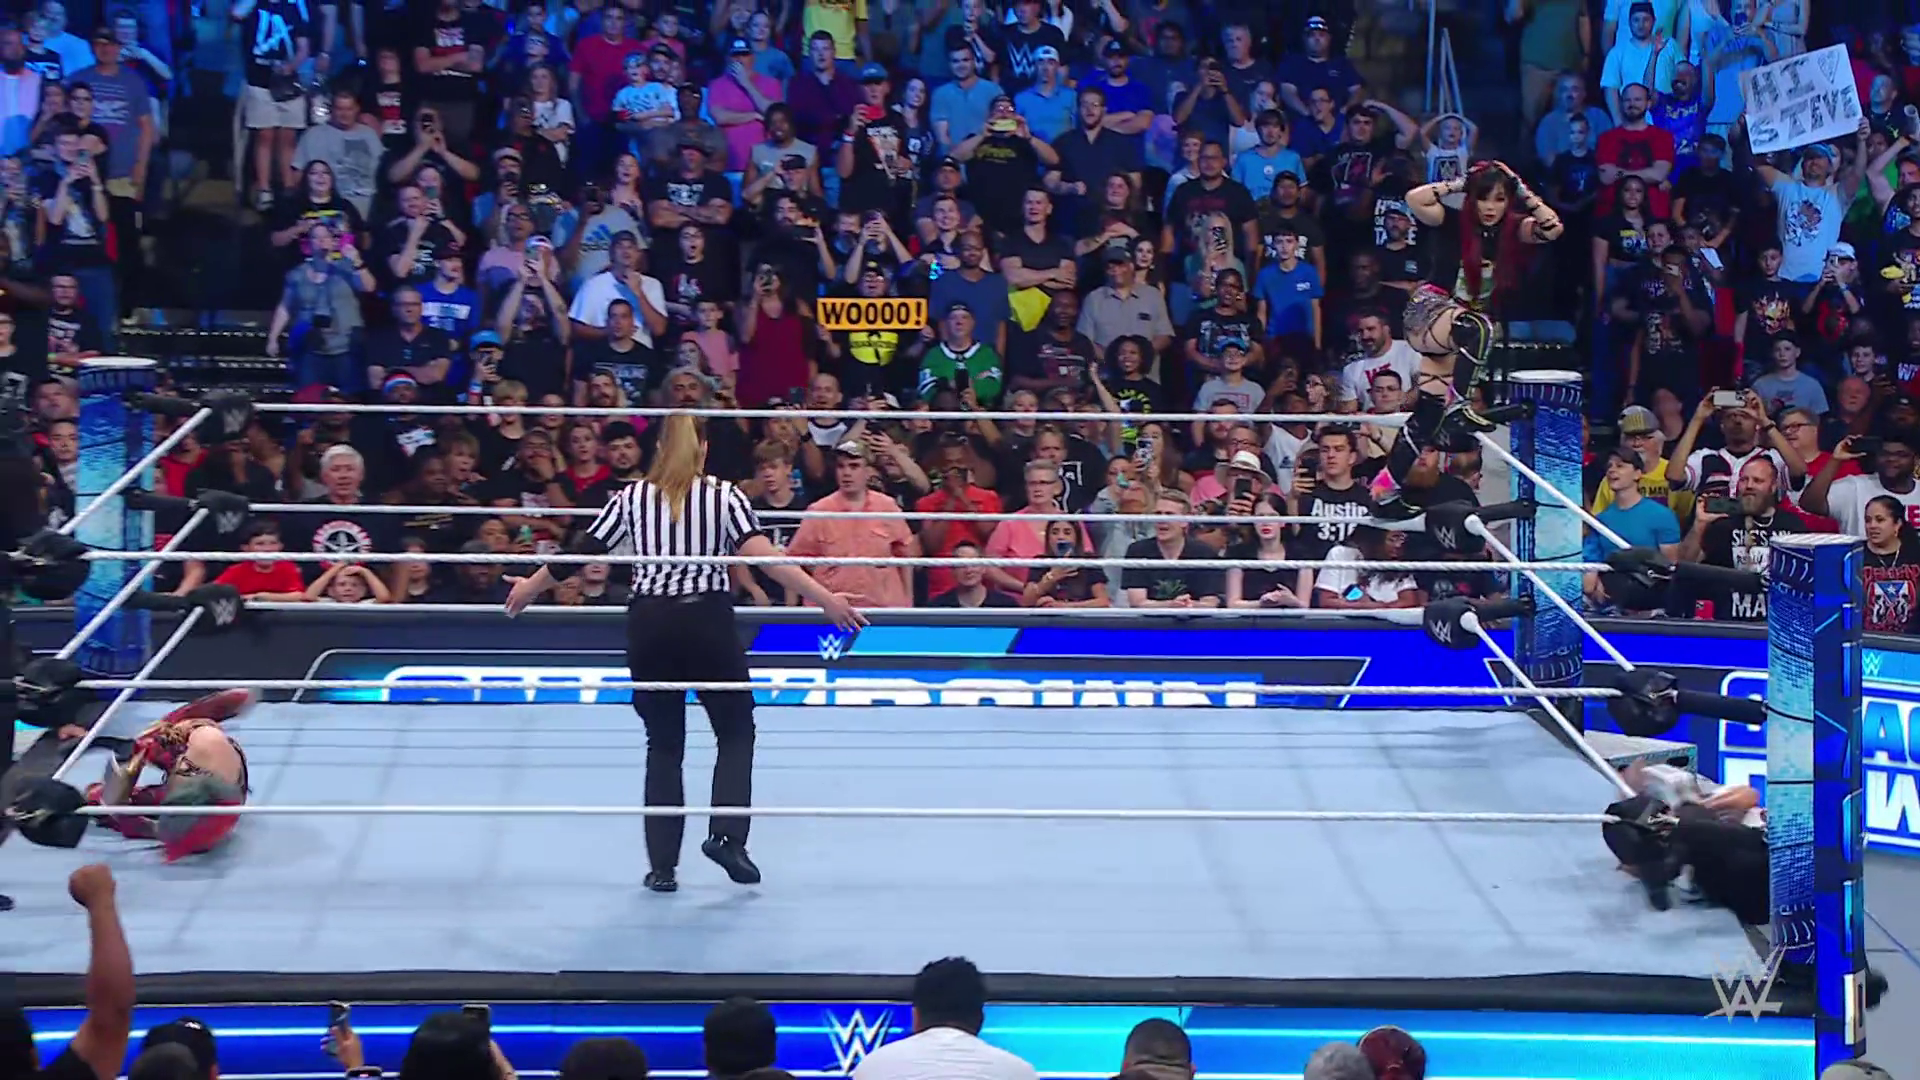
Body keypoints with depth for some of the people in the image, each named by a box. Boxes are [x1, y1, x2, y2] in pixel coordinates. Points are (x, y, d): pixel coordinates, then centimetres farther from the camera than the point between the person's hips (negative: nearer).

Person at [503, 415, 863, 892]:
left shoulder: (632, 498, 5)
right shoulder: (725, 495, -1)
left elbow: (582, 552, 7)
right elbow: (764, 555, -13)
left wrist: (531, 586, 23)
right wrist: (825, 599, -14)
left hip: (650, 625, 2)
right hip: (708, 622, -2)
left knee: (663, 745, 10)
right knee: (736, 731, 12)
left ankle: (662, 864, 7)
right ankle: (726, 835, -7)